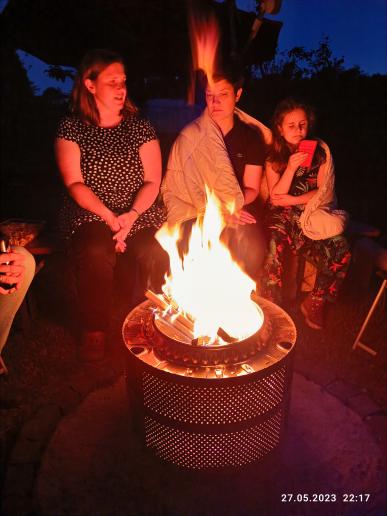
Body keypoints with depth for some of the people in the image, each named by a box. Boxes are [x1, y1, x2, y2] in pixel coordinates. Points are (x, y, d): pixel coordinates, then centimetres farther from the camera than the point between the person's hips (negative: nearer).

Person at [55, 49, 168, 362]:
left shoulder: (141, 127, 11)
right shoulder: (71, 128, 7)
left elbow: (153, 181, 4)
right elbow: (74, 184, -2)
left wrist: (132, 215, -15)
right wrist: (109, 218, -17)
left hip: (140, 215, 2)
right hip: (89, 216, -1)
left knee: (159, 253, -29)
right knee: (96, 253, -34)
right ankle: (94, 331, -13)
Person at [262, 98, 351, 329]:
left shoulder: (321, 151, 6)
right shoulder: (274, 157, 6)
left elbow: (323, 192, 1)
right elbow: (276, 195, -3)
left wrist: (292, 200, -8)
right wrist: (291, 167, -16)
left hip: (313, 214, 1)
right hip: (282, 215, 0)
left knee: (340, 250, -24)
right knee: (274, 246, -32)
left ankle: (314, 303, -2)